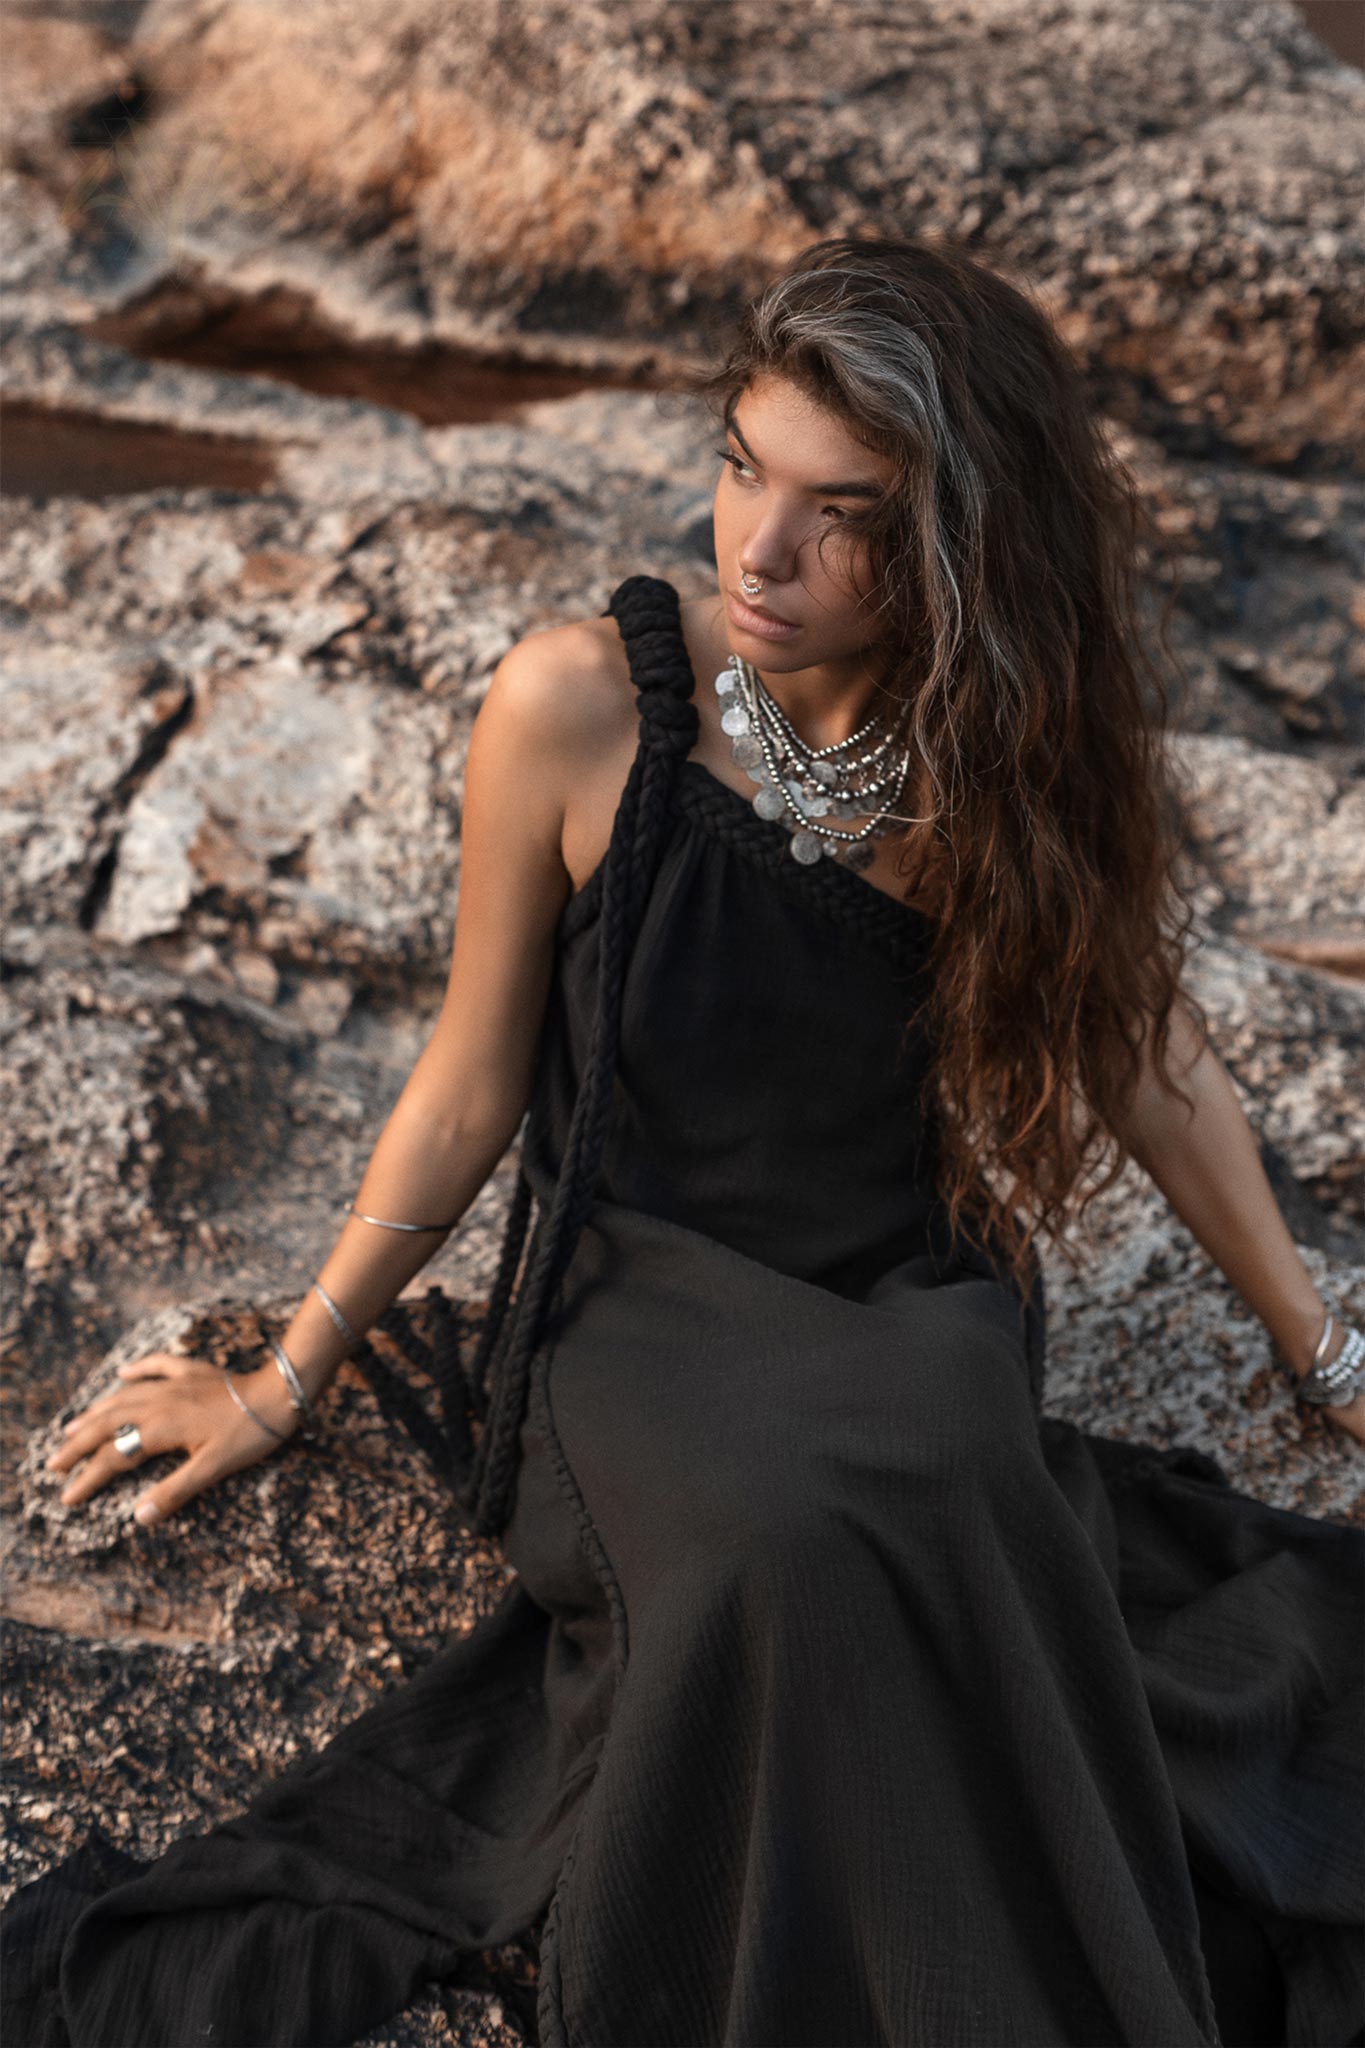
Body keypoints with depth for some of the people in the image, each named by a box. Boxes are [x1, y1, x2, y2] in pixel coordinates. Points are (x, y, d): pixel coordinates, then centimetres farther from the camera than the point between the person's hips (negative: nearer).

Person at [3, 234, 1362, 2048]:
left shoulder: (1029, 739, -3)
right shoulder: (585, 710, -10)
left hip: (922, 1315, 2)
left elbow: (1141, 1040, 12)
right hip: (640, 1304, -1)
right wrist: (287, 1383, 10)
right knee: (798, 1538, -36)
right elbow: (473, 1089, 2)